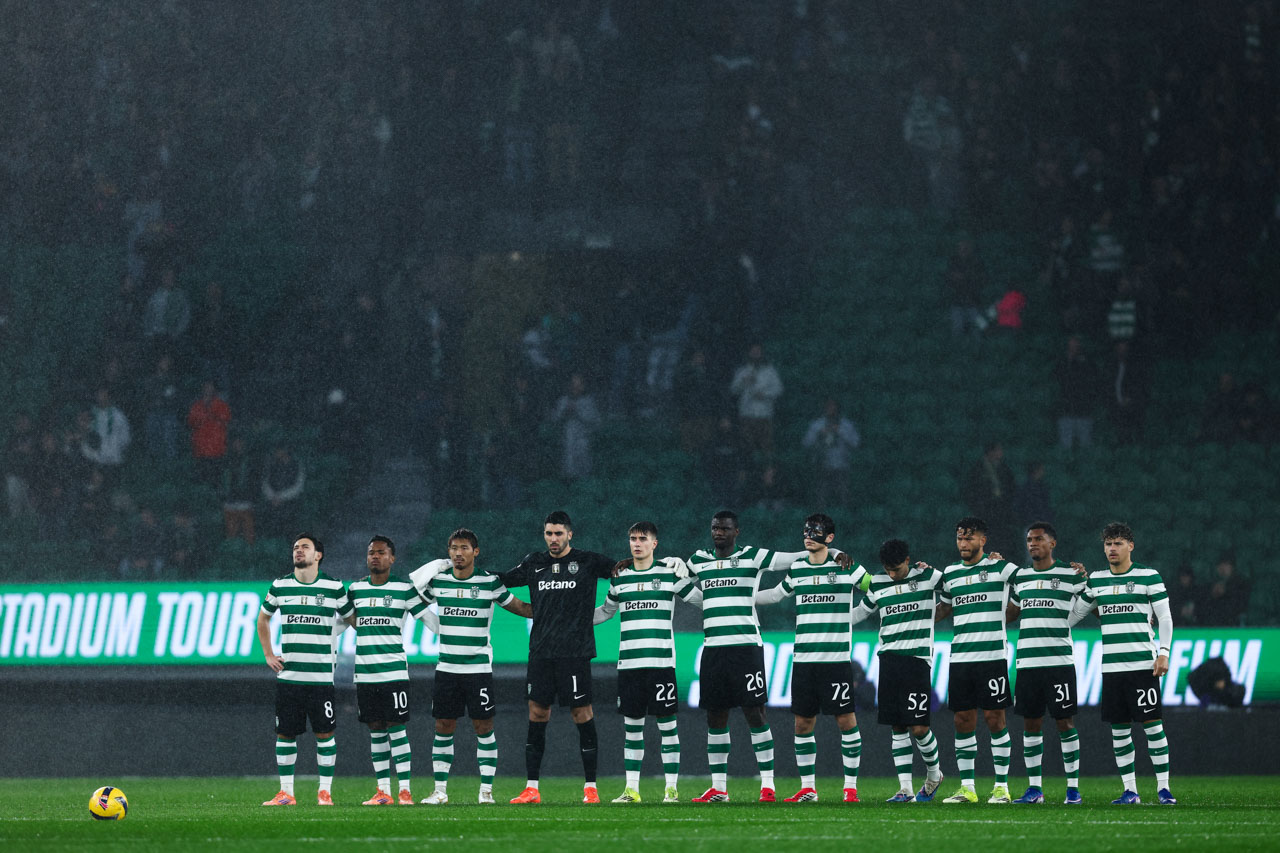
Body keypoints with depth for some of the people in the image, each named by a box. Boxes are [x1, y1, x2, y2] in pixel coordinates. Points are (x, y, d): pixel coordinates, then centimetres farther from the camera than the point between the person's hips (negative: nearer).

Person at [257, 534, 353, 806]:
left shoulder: (333, 587, 1)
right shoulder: (280, 586, 8)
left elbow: (352, 619, 14)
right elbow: (263, 618, 23)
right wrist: (268, 654, 16)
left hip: (321, 675, -2)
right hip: (287, 675, 2)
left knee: (325, 733, -2)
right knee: (285, 733, 3)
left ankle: (325, 791, 5)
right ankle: (286, 792, 9)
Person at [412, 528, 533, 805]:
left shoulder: (490, 582, -2)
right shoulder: (437, 580, 3)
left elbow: (518, 607, 9)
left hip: (479, 668, -2)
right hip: (446, 666, 2)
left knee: (483, 726, -4)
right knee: (443, 727, 3)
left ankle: (486, 790, 1)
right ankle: (440, 790, 10)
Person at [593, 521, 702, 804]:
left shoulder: (670, 573, 2)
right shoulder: (619, 577, 12)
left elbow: (702, 600, 11)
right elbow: (606, 611, 27)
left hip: (661, 661, -3)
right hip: (628, 661, 3)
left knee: (667, 724, -4)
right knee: (632, 725, 5)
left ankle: (672, 788, 1)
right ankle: (631, 789, 10)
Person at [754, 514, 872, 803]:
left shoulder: (846, 567, 1)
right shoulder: (796, 569, 12)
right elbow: (776, 594, 29)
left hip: (837, 659, -4)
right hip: (803, 658, 4)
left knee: (846, 721, -4)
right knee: (803, 723, 4)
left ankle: (850, 787, 3)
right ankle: (808, 787, 12)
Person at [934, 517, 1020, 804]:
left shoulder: (1000, 568, 1)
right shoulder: (950, 573, 15)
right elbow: (943, 610, 27)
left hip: (992, 656, -4)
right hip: (960, 658, 5)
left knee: (994, 718, -4)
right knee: (963, 720, 3)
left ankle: (1001, 785, 3)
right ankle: (967, 788, 9)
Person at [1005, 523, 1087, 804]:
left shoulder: (1070, 574, 1)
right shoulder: (1020, 576, 14)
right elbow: (1009, 614, 27)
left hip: (1059, 662, -4)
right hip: (1026, 662, 4)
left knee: (1064, 723, -3)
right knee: (1030, 724, 5)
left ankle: (1073, 788, 2)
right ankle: (1034, 788, 12)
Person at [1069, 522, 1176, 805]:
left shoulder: (1148, 576, 0)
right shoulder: (1096, 580, 13)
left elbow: (1165, 617, 0)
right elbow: (1075, 613, 23)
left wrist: (1164, 652, -8)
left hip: (1142, 664, -4)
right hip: (1111, 666, 4)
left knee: (1152, 724, -6)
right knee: (1118, 729, 3)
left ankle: (1163, 787, -1)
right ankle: (1130, 790, 9)